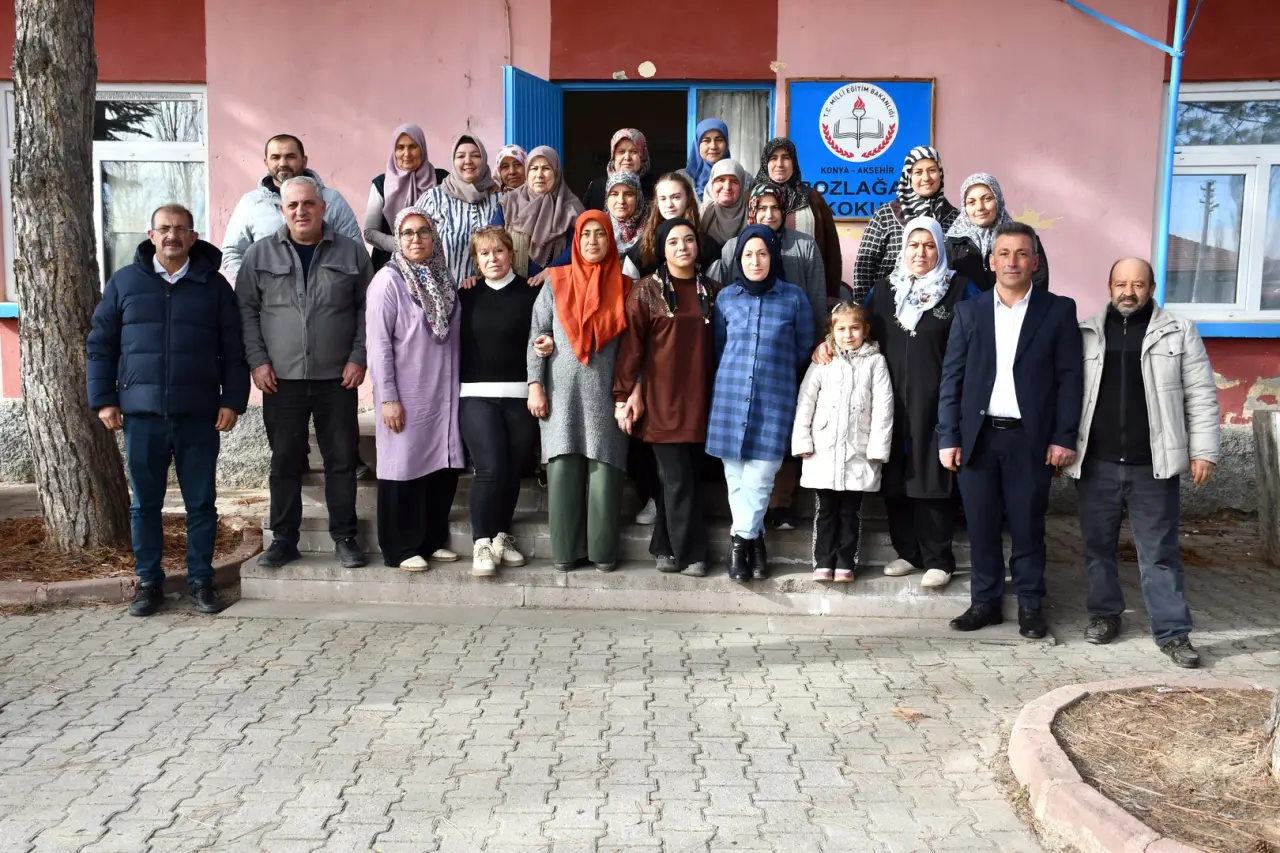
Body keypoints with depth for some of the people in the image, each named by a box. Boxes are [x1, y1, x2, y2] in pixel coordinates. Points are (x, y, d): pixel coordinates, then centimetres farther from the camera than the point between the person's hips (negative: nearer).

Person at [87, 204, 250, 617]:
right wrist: (103, 399, 0)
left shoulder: (214, 285, 5)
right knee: (145, 504, 9)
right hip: (141, 413, 1)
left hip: (199, 415, 0)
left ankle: (201, 580, 17)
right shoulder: (124, 282, 6)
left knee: (201, 503, 6)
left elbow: (233, 350, 4)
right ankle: (148, 581, 20)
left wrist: (232, 400, -3)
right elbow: (100, 345, 7)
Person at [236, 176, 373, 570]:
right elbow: (246, 310, 5)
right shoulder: (259, 254, 4)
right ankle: (283, 539, 19)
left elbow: (367, 309, 4)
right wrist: (257, 360, -4)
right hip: (282, 378, 1)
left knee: (342, 459, 4)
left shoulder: (351, 252, 3)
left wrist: (358, 357, -4)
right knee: (285, 461, 8)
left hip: (337, 378, 0)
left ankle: (344, 537, 16)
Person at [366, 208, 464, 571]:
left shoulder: (443, 278, 11)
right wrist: (388, 397, -15)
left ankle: (433, 541, 22)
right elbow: (378, 343, -12)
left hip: (444, 392, 6)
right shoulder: (388, 280, -8)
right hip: (406, 394, -6)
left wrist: (456, 386, 10)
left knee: (443, 466, 9)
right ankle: (401, 549, 11)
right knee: (405, 467, 0)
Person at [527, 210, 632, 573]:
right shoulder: (556, 283, 6)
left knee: (604, 469, -2)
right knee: (563, 469, -2)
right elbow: (537, 336, 4)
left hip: (606, 394, 0)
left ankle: (603, 550, 6)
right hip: (562, 392, 0)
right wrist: (535, 385, -4)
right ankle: (565, 550, 6)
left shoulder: (623, 287, 7)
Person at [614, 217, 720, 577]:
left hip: (700, 398, 4)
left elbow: (721, 344, 14)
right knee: (679, 479, -4)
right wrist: (625, 394, -9)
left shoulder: (712, 290, 11)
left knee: (683, 476, 8)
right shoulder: (646, 290, -1)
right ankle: (691, 553, 6)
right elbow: (631, 344, -4)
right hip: (662, 399, -4)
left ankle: (665, 547, 22)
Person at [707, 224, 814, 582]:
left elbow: (804, 349, 11)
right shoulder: (726, 297, 5)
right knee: (736, 476, 5)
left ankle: (741, 540, 10)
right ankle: (754, 540, 19)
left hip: (775, 399, -2)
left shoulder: (793, 298, 0)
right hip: (731, 396, 2)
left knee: (759, 477, -6)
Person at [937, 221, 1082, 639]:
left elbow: (1070, 378, 0)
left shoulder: (1059, 310, 3)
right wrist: (948, 437, -2)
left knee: (1028, 526, 6)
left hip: (1030, 438, -1)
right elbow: (951, 378, 4)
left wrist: (1064, 437, -7)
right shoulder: (969, 311, 7)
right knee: (981, 526, 7)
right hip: (978, 436, 2)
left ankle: (1030, 604, 19)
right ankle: (985, 601, 19)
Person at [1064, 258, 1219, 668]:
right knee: (1098, 546, 12)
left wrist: (1202, 451, -4)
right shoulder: (1085, 334, 6)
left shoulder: (1179, 333, 3)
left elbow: (1201, 396, 2)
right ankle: (1104, 613, 28)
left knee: (1160, 553, 4)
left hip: (1153, 465, -1)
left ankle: (1173, 632, 11)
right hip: (1096, 464, 2)